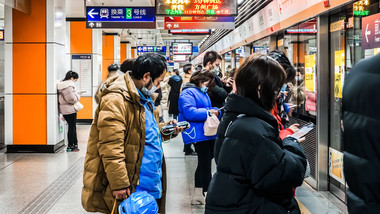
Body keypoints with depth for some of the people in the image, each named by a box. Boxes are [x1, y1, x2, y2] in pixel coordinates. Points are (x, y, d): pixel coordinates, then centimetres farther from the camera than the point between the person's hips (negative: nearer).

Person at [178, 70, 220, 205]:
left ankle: (197, 196, 28)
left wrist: (215, 111, 3)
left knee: (203, 165, 16)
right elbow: (189, 112, -23)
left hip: (208, 134, 10)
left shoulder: (203, 93, 20)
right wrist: (208, 112, -17)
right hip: (199, 135, -10)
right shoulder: (188, 93, -11)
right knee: (205, 166, -6)